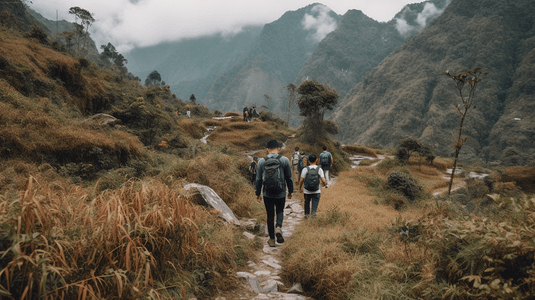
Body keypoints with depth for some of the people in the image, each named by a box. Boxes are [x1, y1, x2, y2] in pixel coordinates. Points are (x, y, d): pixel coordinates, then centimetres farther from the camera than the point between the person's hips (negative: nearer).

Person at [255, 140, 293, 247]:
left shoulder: (262, 161, -3)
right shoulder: (284, 160, -5)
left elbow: (258, 179, 2)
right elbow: (289, 178, 0)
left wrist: (258, 193, 13)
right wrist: (290, 191, 12)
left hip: (267, 194, 0)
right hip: (281, 193, 0)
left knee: (270, 215, 11)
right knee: (280, 211, 21)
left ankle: (271, 239, 16)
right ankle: (279, 227, -7)